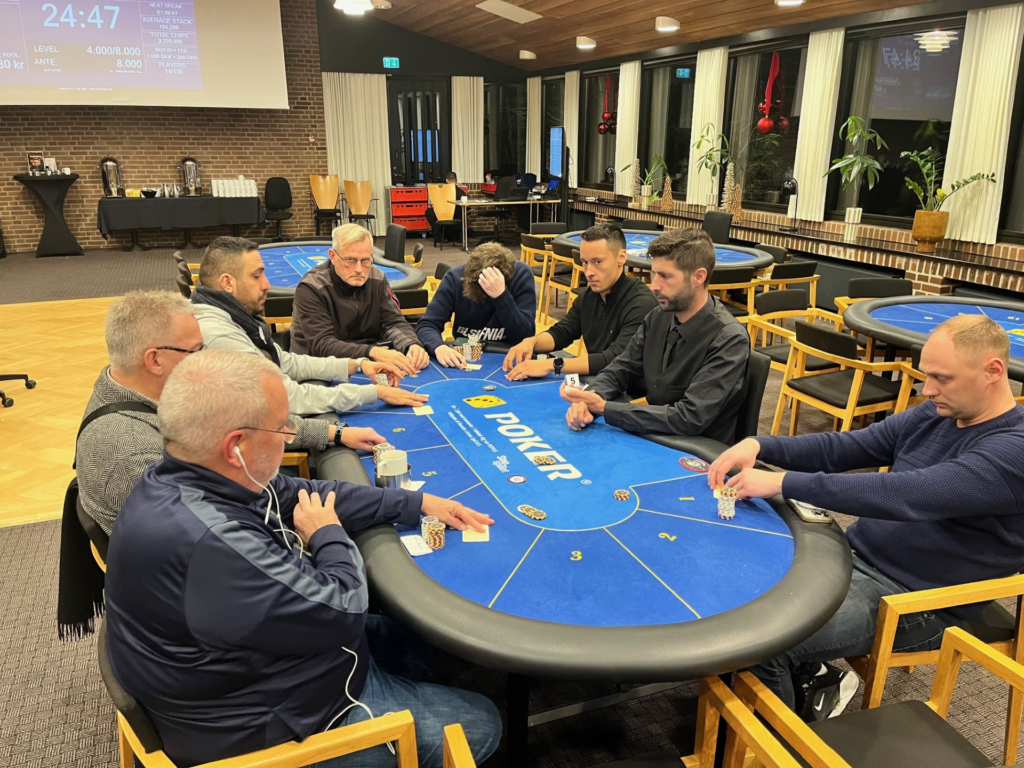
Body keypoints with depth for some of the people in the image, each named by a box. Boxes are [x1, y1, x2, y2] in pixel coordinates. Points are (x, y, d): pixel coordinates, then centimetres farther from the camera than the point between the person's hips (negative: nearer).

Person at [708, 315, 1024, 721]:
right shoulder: (934, 415, 5)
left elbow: (907, 495, -33)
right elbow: (841, 447, 3)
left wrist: (784, 482, -34)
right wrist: (758, 445, -14)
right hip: (854, 555, 9)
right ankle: (813, 677, 16)